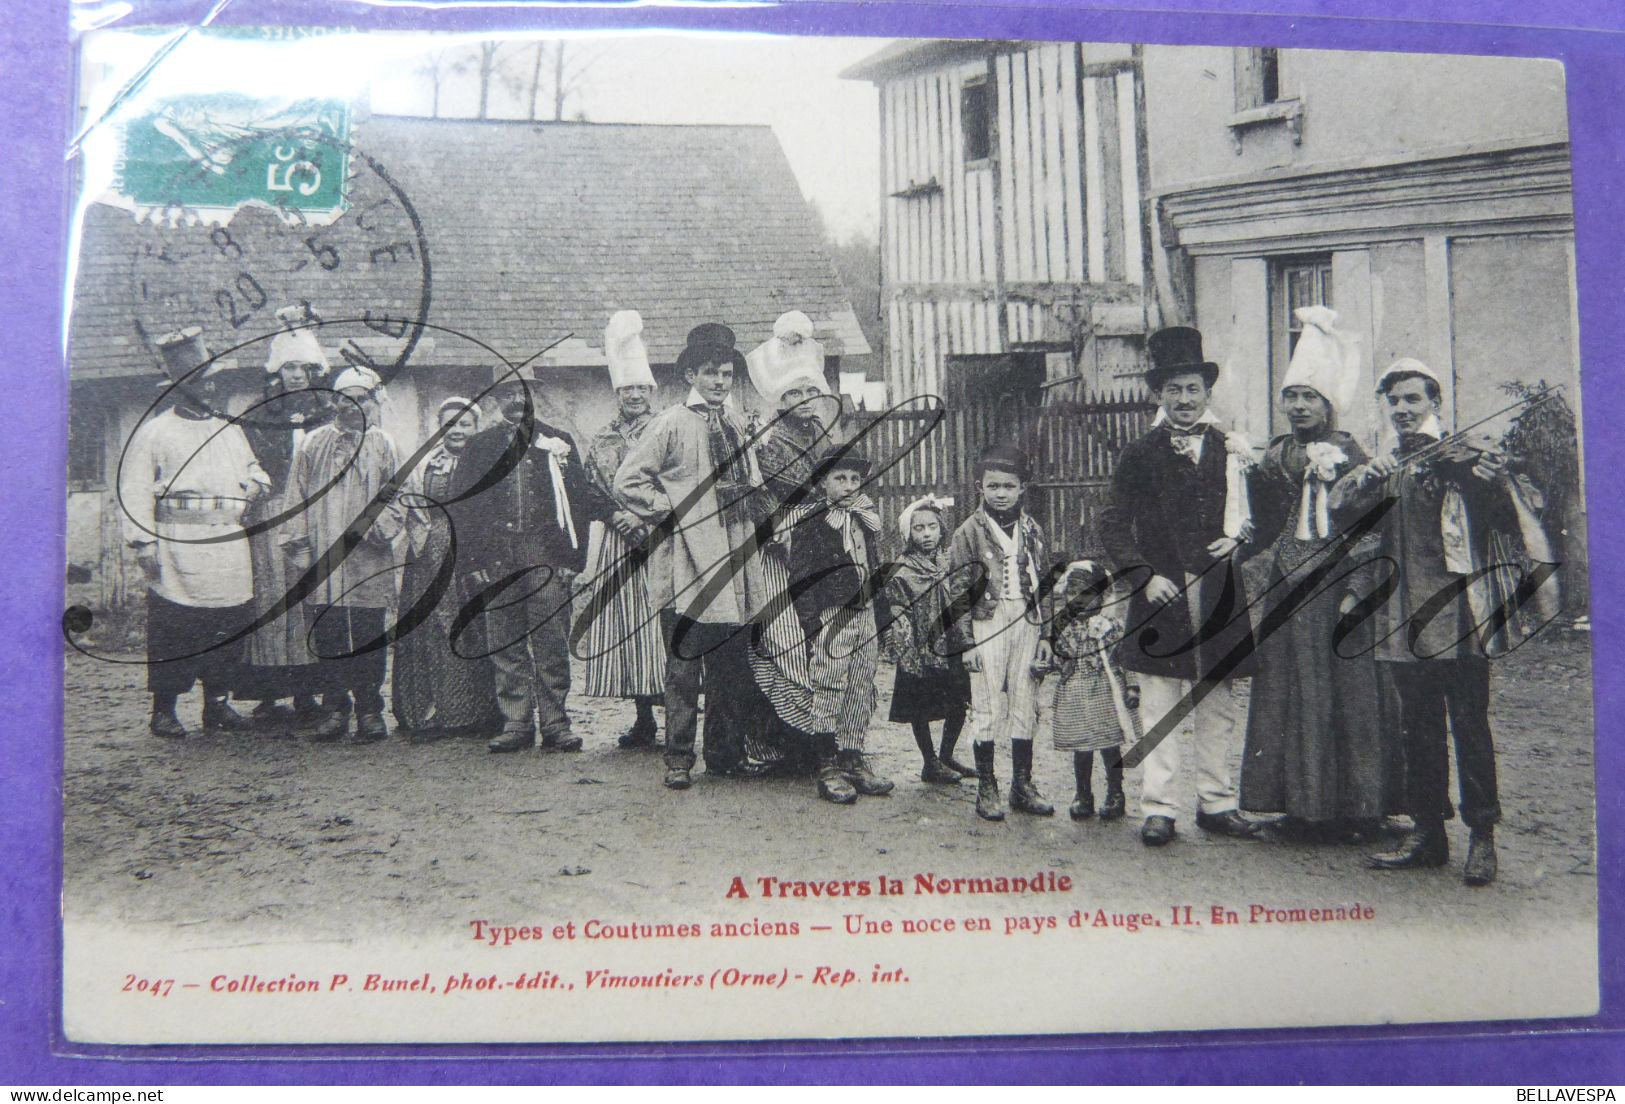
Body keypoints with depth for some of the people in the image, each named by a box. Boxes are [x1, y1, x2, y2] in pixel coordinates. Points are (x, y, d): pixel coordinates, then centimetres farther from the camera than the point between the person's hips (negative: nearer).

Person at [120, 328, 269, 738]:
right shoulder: (154, 432, 2)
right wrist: (144, 542, -12)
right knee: (172, 631, -4)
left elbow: (252, 471, 31)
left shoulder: (230, 431, 20)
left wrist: (256, 483, 6)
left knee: (228, 626, 6)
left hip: (229, 545, 5)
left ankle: (218, 703, 16)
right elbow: (134, 490, -3)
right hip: (177, 546, -5)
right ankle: (163, 711, 4)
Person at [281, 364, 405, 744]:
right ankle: (334, 710, 15)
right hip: (322, 561, 2)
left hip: (367, 563, -2)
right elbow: (298, 499, 12)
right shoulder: (313, 443, 12)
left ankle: (370, 711, 11)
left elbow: (397, 501, 7)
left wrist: (373, 527, -10)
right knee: (326, 640, 4)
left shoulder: (382, 445, 8)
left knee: (369, 640, 1)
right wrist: (298, 548, 4)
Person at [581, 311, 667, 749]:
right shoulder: (602, 440, 13)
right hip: (618, 544, 3)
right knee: (626, 628, 2)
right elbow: (593, 491, 7)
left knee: (661, 625, -9)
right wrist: (621, 517, -9)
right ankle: (644, 719, 10)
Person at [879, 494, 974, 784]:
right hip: (920, 653, -5)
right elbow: (898, 621, -11)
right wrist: (910, 656, -17)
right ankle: (930, 764, 17)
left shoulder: (951, 565, 5)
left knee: (959, 704, 10)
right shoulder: (902, 574, -9)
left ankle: (946, 756, 27)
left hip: (951, 649, 5)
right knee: (920, 710, 3)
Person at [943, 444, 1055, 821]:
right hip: (986, 624, -4)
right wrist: (966, 641, -8)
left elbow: (1042, 585, 13)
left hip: (1026, 623, 4)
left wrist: (1045, 634, 8)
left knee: (1025, 706, 8)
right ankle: (986, 788, 7)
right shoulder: (968, 532, -3)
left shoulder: (1031, 530, 9)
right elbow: (957, 592, -4)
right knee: (987, 708, -2)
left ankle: (1022, 785, 18)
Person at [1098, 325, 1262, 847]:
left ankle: (1217, 804, 17)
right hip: (1160, 594, -2)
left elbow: (1256, 515, 18)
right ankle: (1158, 809, 2)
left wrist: (1237, 540, -3)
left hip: (1219, 601, 2)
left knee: (1217, 706, 8)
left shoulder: (1232, 452, 11)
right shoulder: (1139, 455, 5)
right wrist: (1144, 576, -9)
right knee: (1160, 708, -2)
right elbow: (1114, 523, 2)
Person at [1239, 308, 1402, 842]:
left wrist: (1355, 593, -14)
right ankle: (1304, 803, 15)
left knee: (1348, 694, 0)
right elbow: (1262, 523, 15)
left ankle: (1354, 807, 8)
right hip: (1289, 591, 5)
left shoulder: (1353, 459, -3)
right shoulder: (1274, 457, 10)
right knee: (1290, 693, 6)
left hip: (1336, 591, -5)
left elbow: (1368, 534, -6)